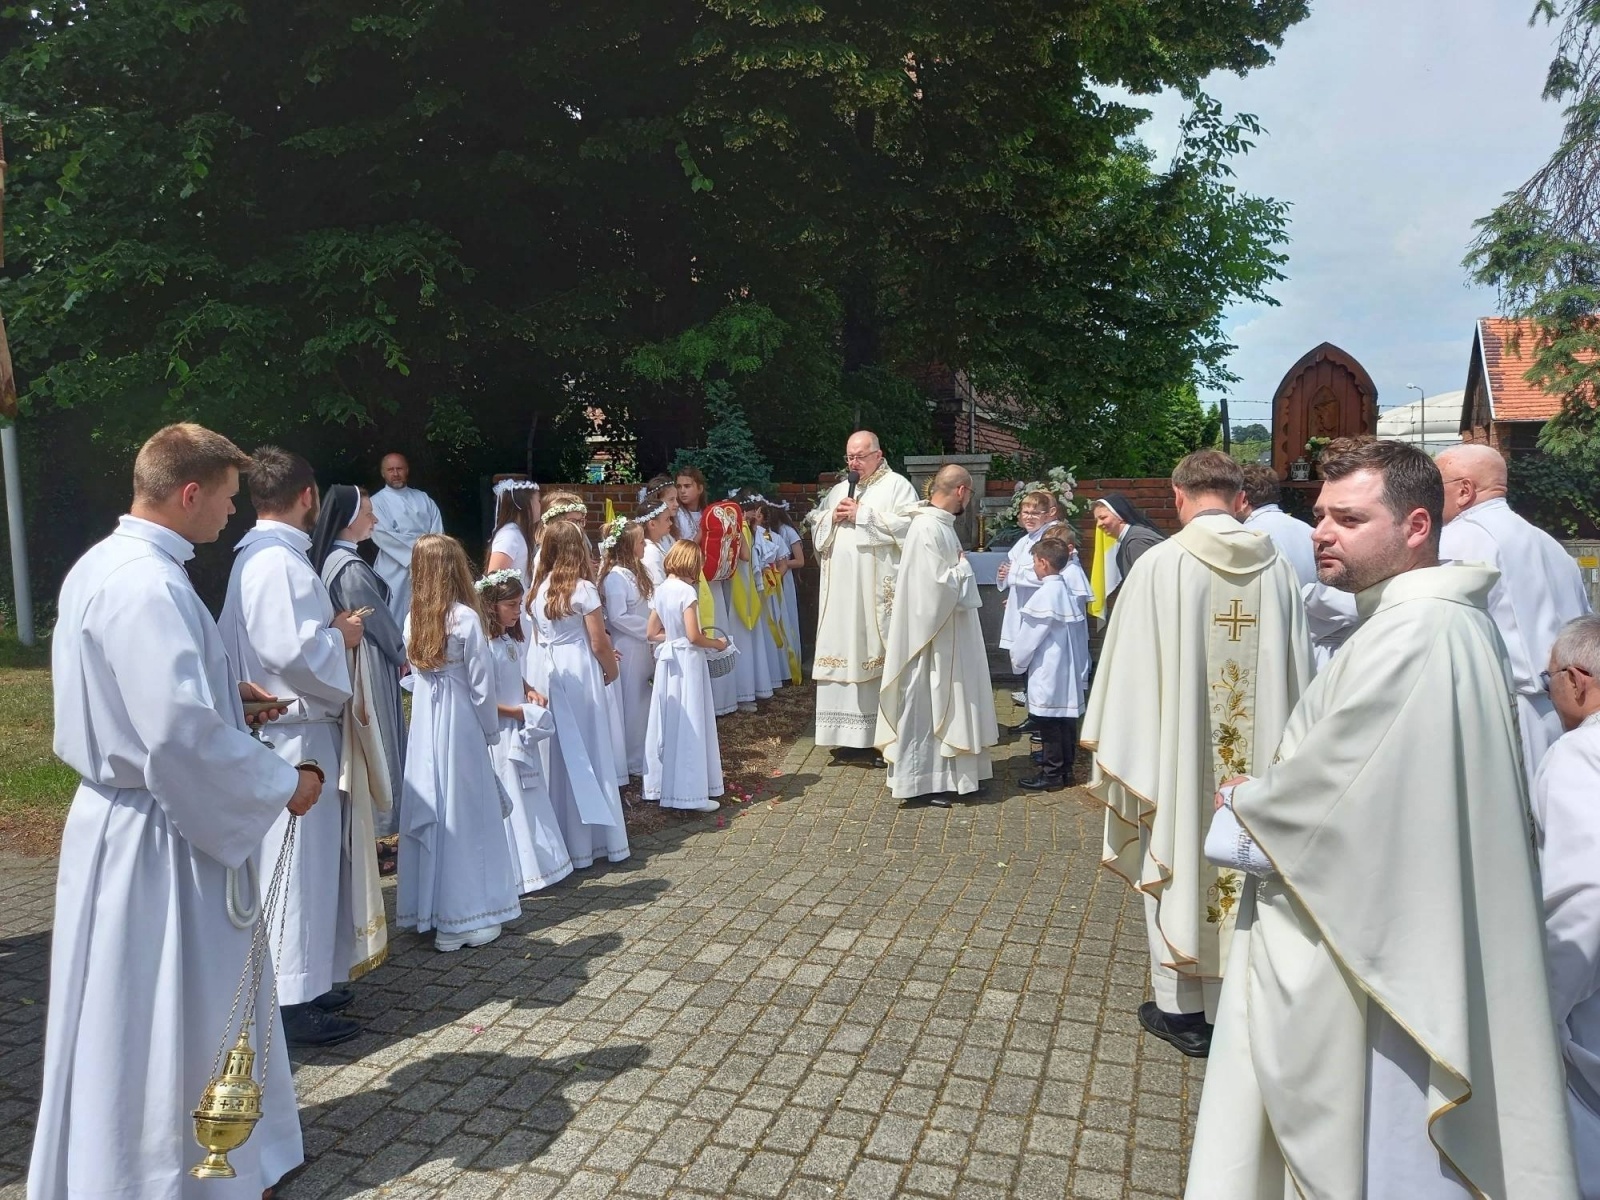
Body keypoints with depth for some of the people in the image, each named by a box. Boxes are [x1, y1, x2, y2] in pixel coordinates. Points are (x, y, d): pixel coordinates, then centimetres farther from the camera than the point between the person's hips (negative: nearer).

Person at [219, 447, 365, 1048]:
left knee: (308, 861, 18)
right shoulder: (278, 561, -19)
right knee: (295, 865, -1)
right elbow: (293, 649, -28)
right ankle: (291, 1001, 11)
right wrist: (341, 634, -12)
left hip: (292, 732, 10)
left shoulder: (261, 555, 13)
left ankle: (305, 980, 30)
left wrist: (329, 629, 9)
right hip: (294, 737, -10)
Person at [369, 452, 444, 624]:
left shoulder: (423, 498, 13)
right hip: (396, 572, -3)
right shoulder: (377, 501, 2)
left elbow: (438, 533, 4)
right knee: (398, 620, -3)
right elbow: (383, 536, -11)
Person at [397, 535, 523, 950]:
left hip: (424, 726, 6)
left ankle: (426, 909, 22)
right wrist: (491, 729, 1)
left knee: (428, 813, 12)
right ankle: (460, 919, 9)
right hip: (460, 726, -6)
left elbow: (416, 674, 8)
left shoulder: (413, 618, 4)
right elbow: (481, 684, -10)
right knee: (464, 816, 3)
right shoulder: (466, 617, -13)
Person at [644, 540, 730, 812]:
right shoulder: (687, 591, -15)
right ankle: (691, 793, 4)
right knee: (689, 726, -1)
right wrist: (717, 643, -3)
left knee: (668, 723, 13)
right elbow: (694, 636, -19)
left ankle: (663, 786, 22)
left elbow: (653, 633, 10)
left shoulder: (661, 590, 7)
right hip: (687, 661, -7)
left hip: (667, 660, 7)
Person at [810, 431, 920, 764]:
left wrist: (862, 515, -13)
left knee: (879, 656, -7)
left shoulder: (897, 486, 1)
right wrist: (833, 518, -2)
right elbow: (816, 528, 19)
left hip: (878, 590, -6)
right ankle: (850, 734, 11)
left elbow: (907, 526, -14)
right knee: (843, 654, 4)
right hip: (841, 590, 6)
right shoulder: (838, 490, 20)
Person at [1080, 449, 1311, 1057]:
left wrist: (1120, 751, 0)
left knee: (1179, 862, 10)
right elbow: (1296, 670, 3)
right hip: (1258, 754, 4)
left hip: (1177, 748, -3)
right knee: (1245, 861, 17)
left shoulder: (1159, 564, -14)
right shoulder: (1276, 567, -3)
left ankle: (1181, 1006, 21)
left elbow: (1132, 666, -11)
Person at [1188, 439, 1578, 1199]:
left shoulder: (1409, 638, -25)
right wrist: (1268, 792, 4)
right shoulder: (1447, 621, 9)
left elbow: (1326, 799, -23)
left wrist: (1239, 810, -4)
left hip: (1366, 957, -10)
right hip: (1387, 937, 10)